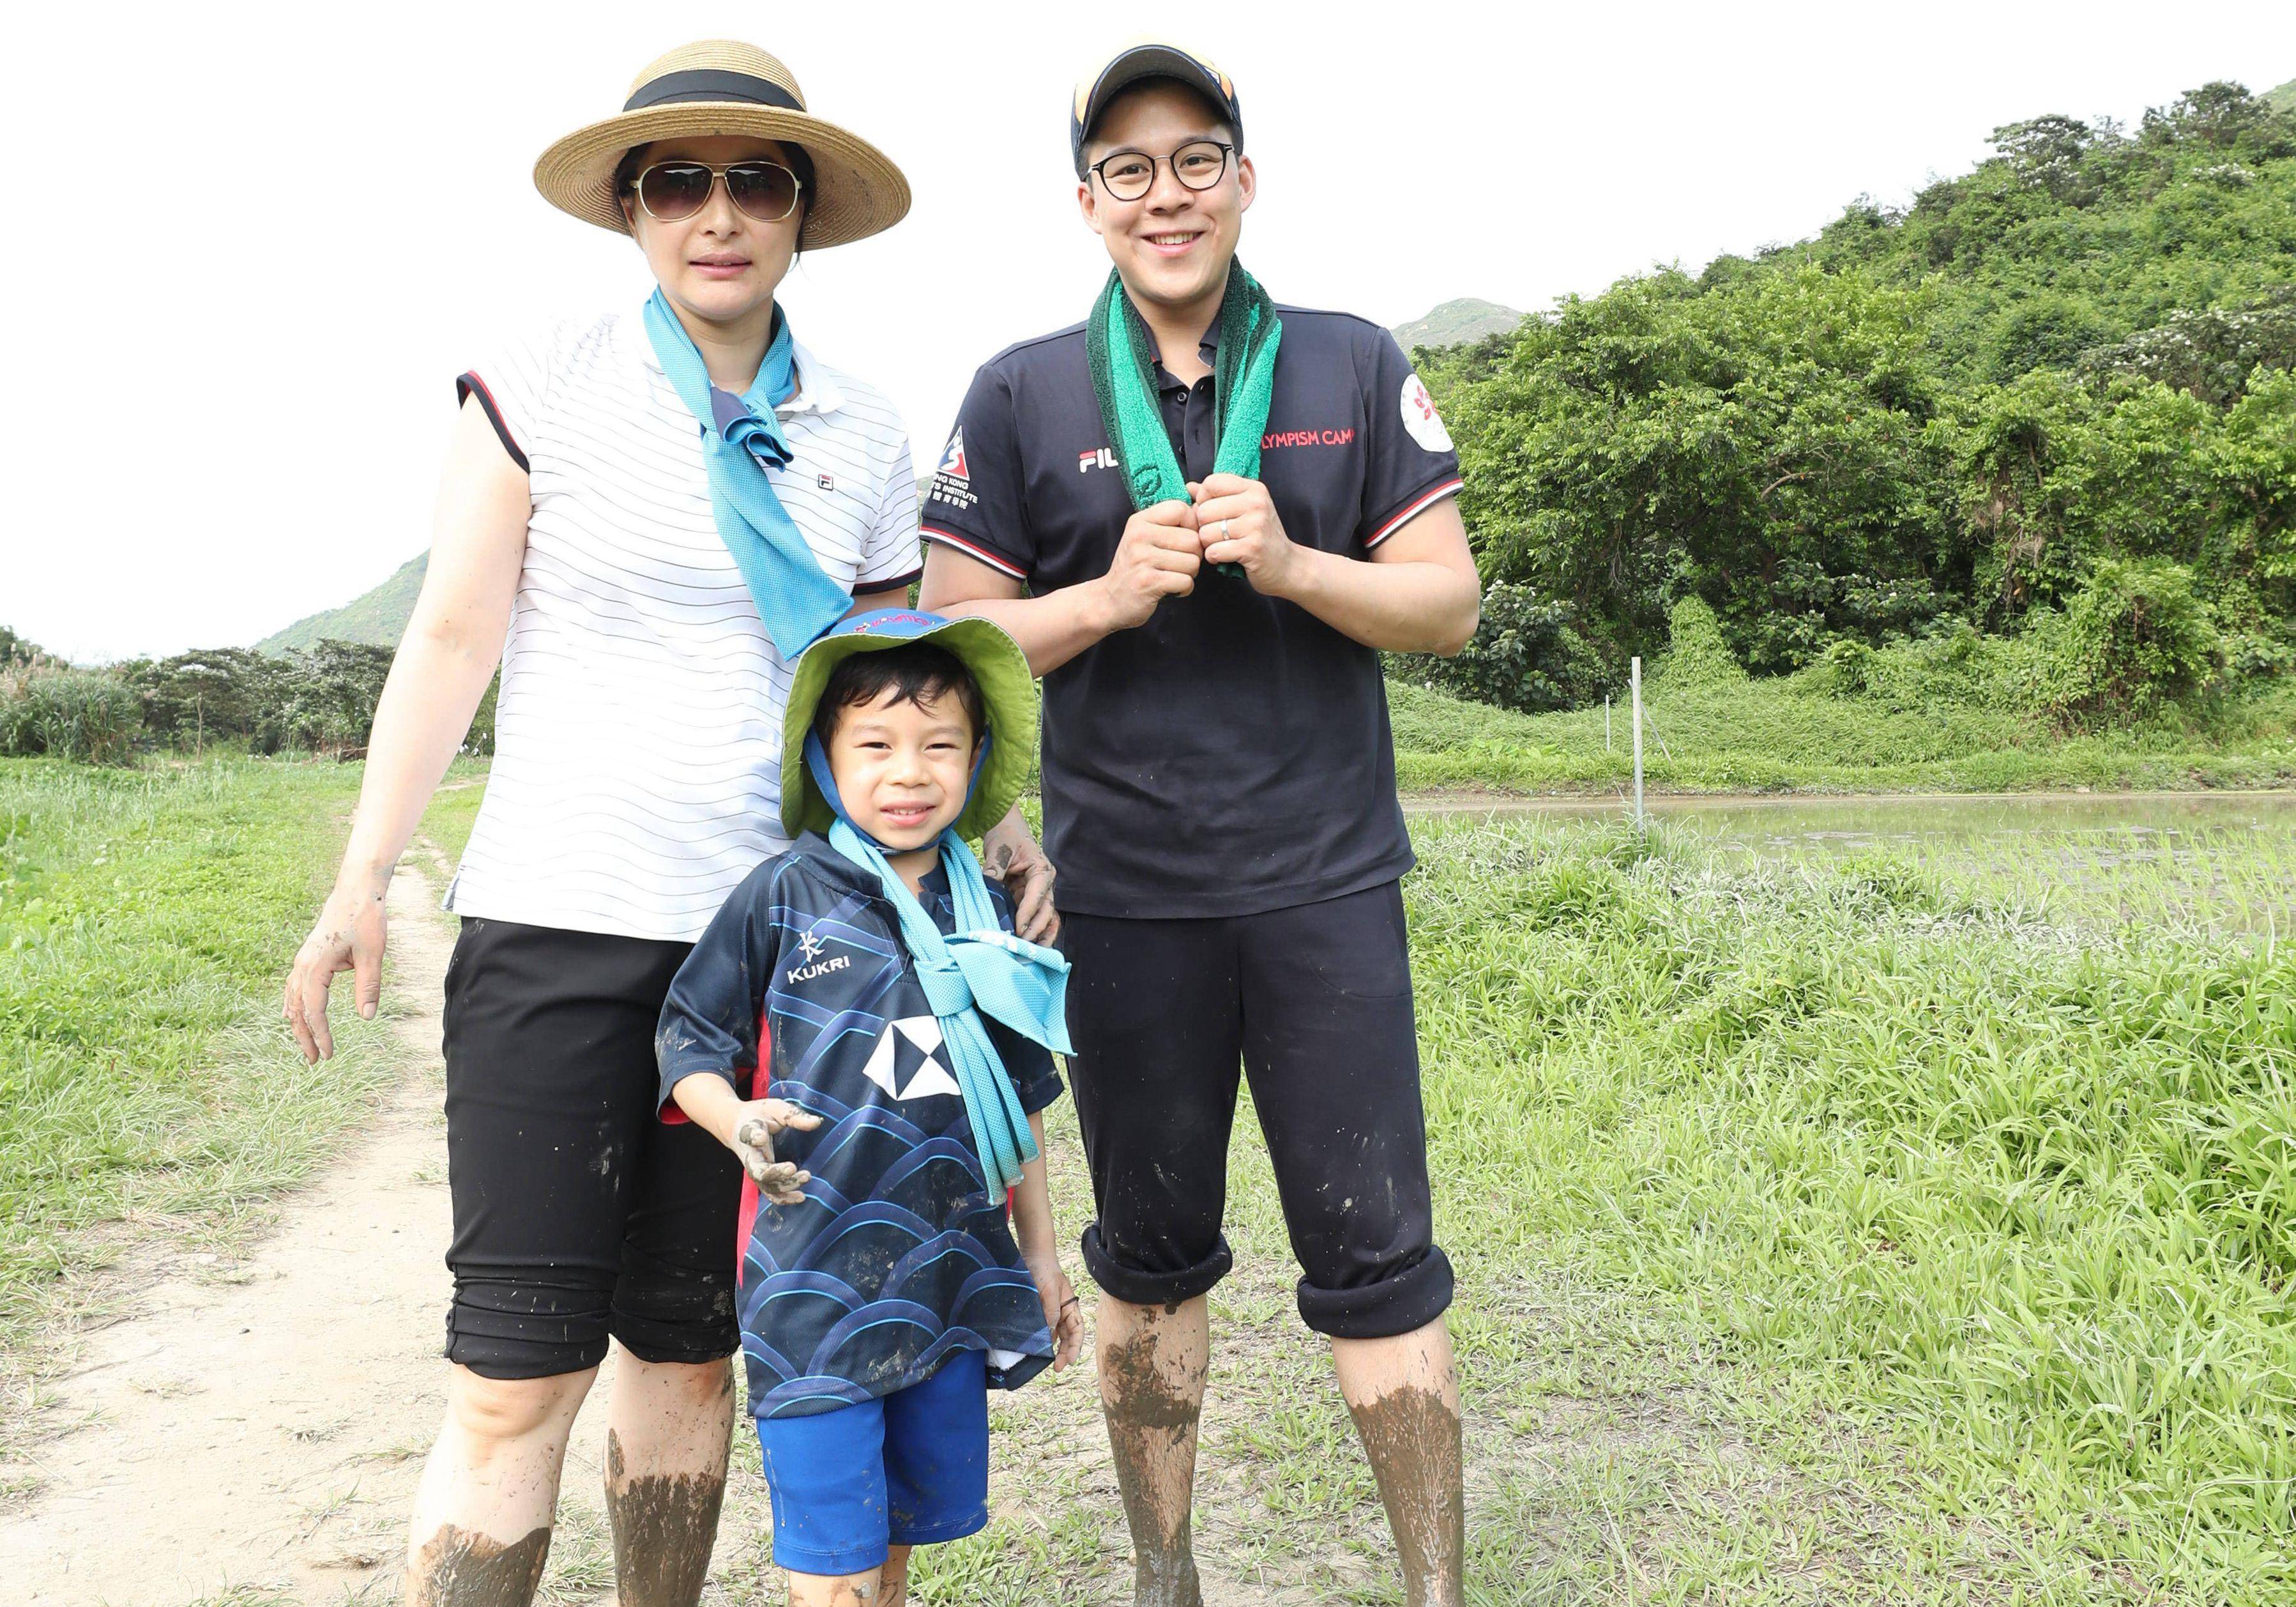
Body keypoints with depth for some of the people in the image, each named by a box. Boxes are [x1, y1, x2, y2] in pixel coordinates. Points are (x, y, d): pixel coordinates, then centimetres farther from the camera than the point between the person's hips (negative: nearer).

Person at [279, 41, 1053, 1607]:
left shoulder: (864, 435, 8)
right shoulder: (545, 381, 0)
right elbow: (455, 637, 0)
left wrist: (987, 825, -3)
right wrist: (362, 883, -5)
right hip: (556, 919, -2)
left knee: (690, 1345, 12)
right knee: (523, 1364, -3)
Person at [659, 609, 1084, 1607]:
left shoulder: (985, 919, 5)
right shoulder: (786, 897, -6)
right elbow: (689, 1040, -1)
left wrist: (1042, 1257, 17)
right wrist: (740, 1125, -21)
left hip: (950, 1284, 4)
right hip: (812, 1284, -4)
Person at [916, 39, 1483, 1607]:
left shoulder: (1353, 365, 5)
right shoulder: (1021, 394, 4)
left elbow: (1450, 603, 2)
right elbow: (954, 644, 3)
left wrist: (1288, 564, -15)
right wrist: (1109, 595, -14)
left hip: (1327, 886, 0)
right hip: (1124, 901, 1)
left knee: (1376, 1256, 2)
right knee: (1152, 1257, 14)